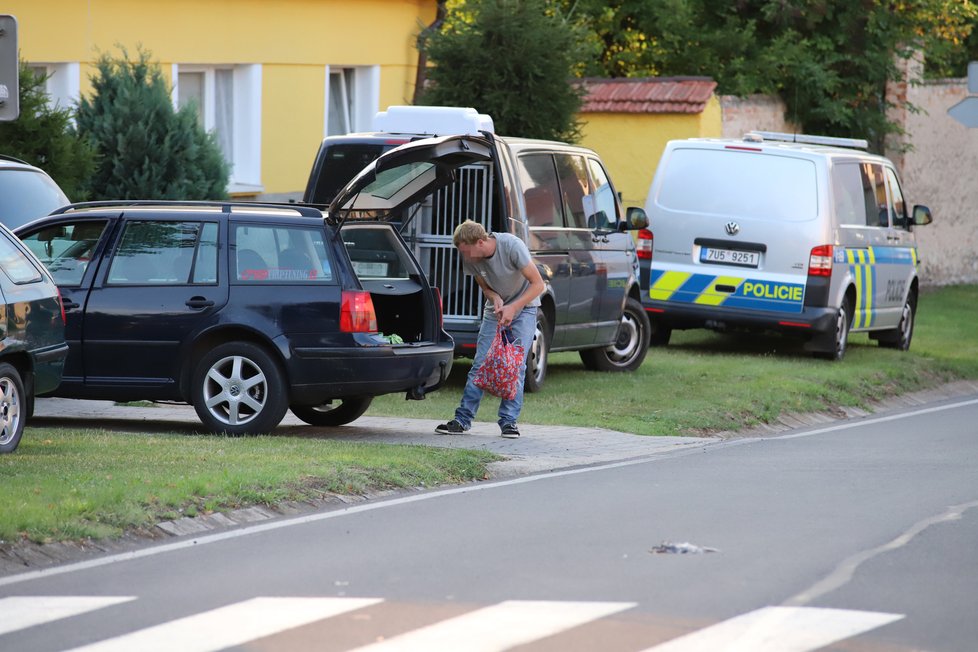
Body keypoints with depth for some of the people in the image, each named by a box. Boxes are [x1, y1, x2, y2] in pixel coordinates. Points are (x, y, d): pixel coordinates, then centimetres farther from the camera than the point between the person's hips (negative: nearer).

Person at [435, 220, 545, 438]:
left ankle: (509, 420, -8)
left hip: (524, 306, -4)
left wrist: (512, 308, -30)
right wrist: (496, 298, -21)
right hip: (495, 310, 4)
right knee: (480, 364, -4)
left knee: (515, 365, -13)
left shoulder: (512, 246, -28)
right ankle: (463, 419, -2)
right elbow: (485, 286, 2)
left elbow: (537, 284, -23)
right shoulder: (470, 259, -14)